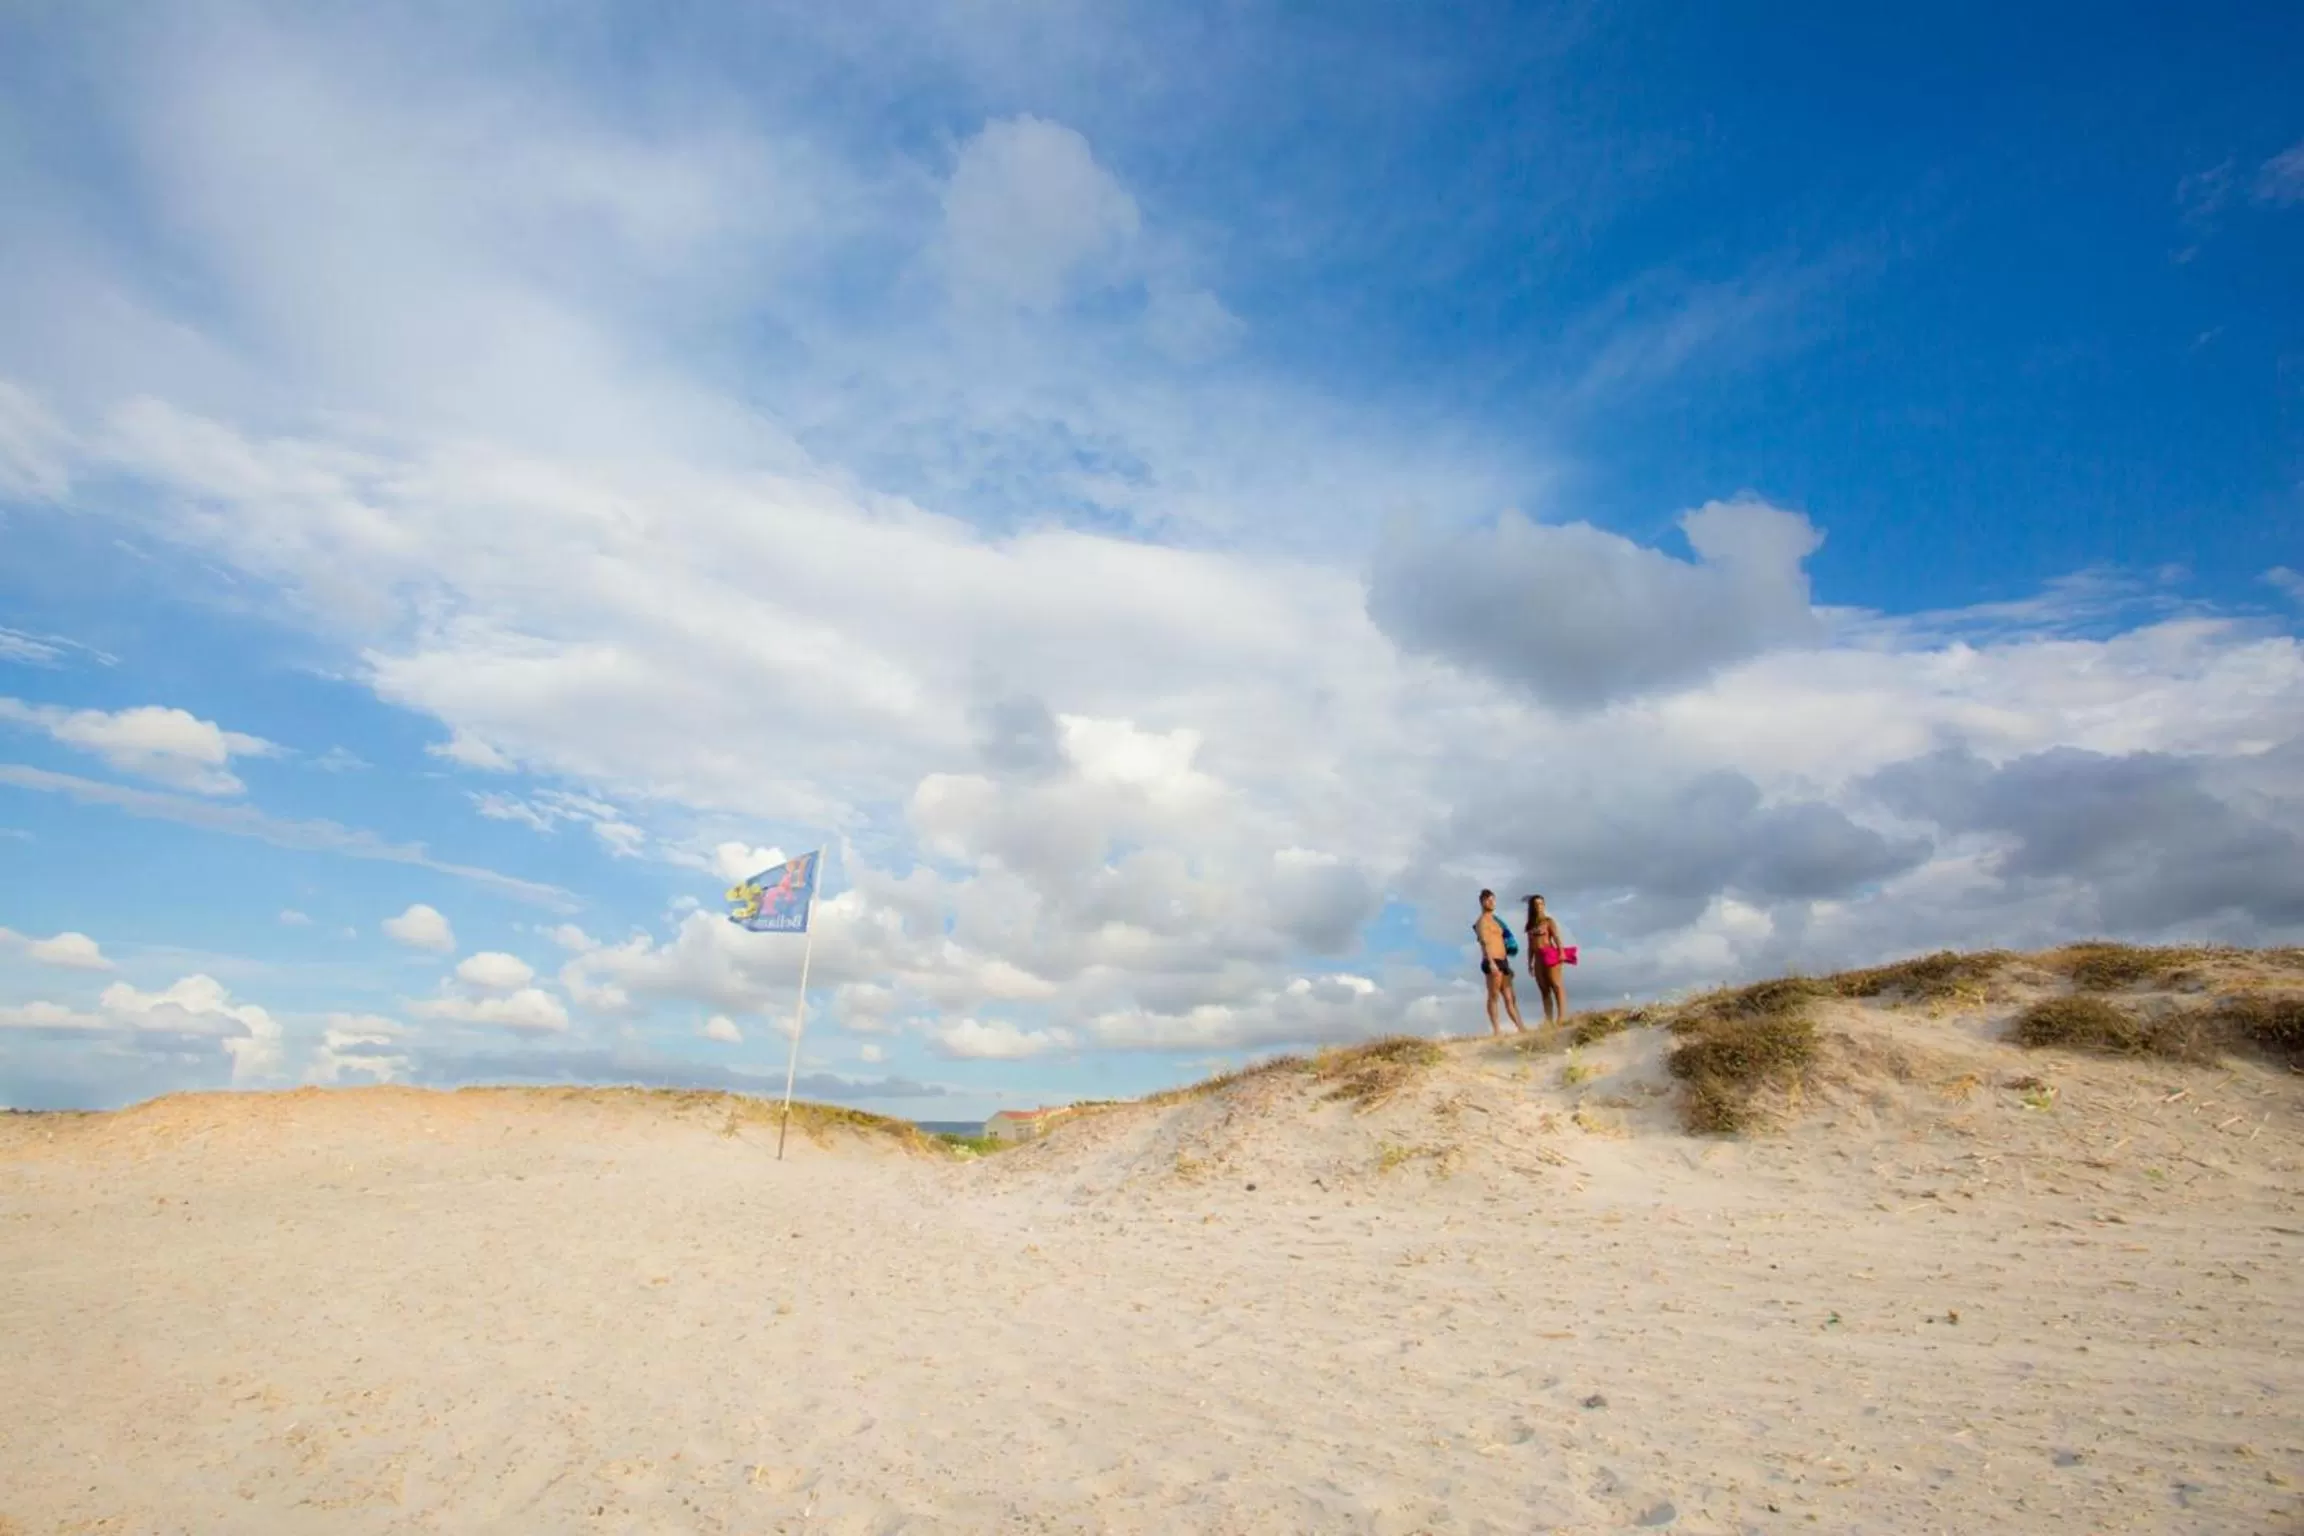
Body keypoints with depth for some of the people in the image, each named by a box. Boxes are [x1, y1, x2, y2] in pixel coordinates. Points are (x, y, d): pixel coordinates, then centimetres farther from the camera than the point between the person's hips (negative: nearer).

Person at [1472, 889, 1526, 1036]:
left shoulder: (1494, 919, 24)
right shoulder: (1482, 921, -5)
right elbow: (1484, 942, -18)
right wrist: (1491, 963, -29)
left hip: (1502, 962, 9)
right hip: (1492, 962, -9)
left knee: (1510, 997, 10)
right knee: (1493, 996, -9)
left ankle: (1521, 1028, 14)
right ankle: (1496, 1029, -9)